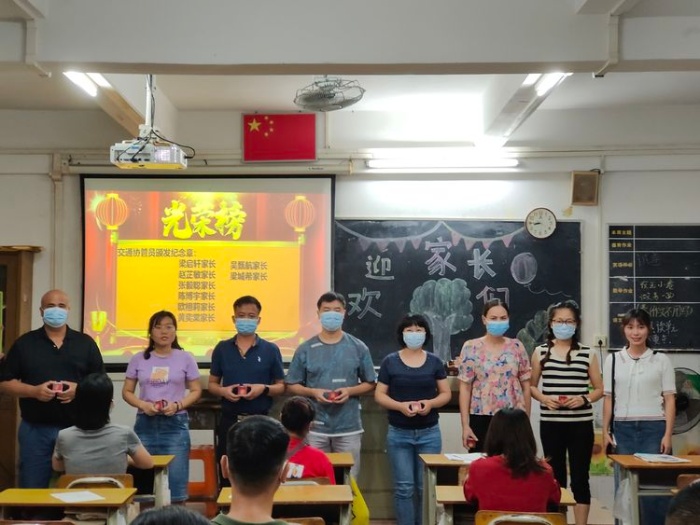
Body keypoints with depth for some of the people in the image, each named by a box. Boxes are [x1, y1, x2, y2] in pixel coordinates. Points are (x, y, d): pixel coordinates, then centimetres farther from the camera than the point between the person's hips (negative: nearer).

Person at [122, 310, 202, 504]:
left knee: (176, 479, -3)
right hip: (145, 423, 2)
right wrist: (143, 405, -11)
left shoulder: (185, 358, 3)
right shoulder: (138, 359, 6)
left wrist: (178, 405, -14)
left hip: (175, 424, -2)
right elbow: (127, 391, 9)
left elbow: (196, 391, 4)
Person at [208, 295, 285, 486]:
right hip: (229, 420, 1)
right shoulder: (222, 349, 5)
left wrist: (264, 389, -15)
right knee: (227, 476, 7)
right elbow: (212, 384, 11)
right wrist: (223, 391, -10)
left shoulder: (270, 349, 1)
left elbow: (281, 386, 4)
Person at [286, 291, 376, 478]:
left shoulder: (358, 348, 3)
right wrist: (313, 392, -13)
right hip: (315, 428, 0)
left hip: (349, 428, 0)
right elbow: (292, 385, 5)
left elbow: (370, 384, 7)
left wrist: (350, 390, -12)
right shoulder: (305, 349, 2)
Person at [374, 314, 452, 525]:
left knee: (426, 487, 4)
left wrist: (431, 403, -14)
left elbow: (446, 394, 6)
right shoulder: (390, 362, 0)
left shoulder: (435, 362, 5)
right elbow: (379, 395, 0)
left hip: (429, 433, 1)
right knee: (404, 487, 0)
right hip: (399, 433, -1)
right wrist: (400, 406, -17)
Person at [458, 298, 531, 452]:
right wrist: (465, 425, -5)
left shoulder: (517, 347, 6)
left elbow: (526, 386, 9)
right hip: (481, 419, -1)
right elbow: (465, 388, -1)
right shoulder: (471, 348, 0)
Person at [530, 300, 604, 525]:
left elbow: (599, 389, 8)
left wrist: (584, 399, -12)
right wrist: (544, 398, -9)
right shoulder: (540, 352, 5)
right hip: (550, 424, 1)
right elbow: (532, 386, 11)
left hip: (581, 424, 0)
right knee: (555, 477, 8)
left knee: (580, 477, 3)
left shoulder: (587, 353, 4)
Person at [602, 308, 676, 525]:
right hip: (623, 428, 2)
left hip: (653, 428, -2)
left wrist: (668, 434, -6)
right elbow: (609, 398, 9)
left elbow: (669, 399, 2)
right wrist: (605, 431, 3)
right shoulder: (613, 360, 9)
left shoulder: (661, 360, 4)